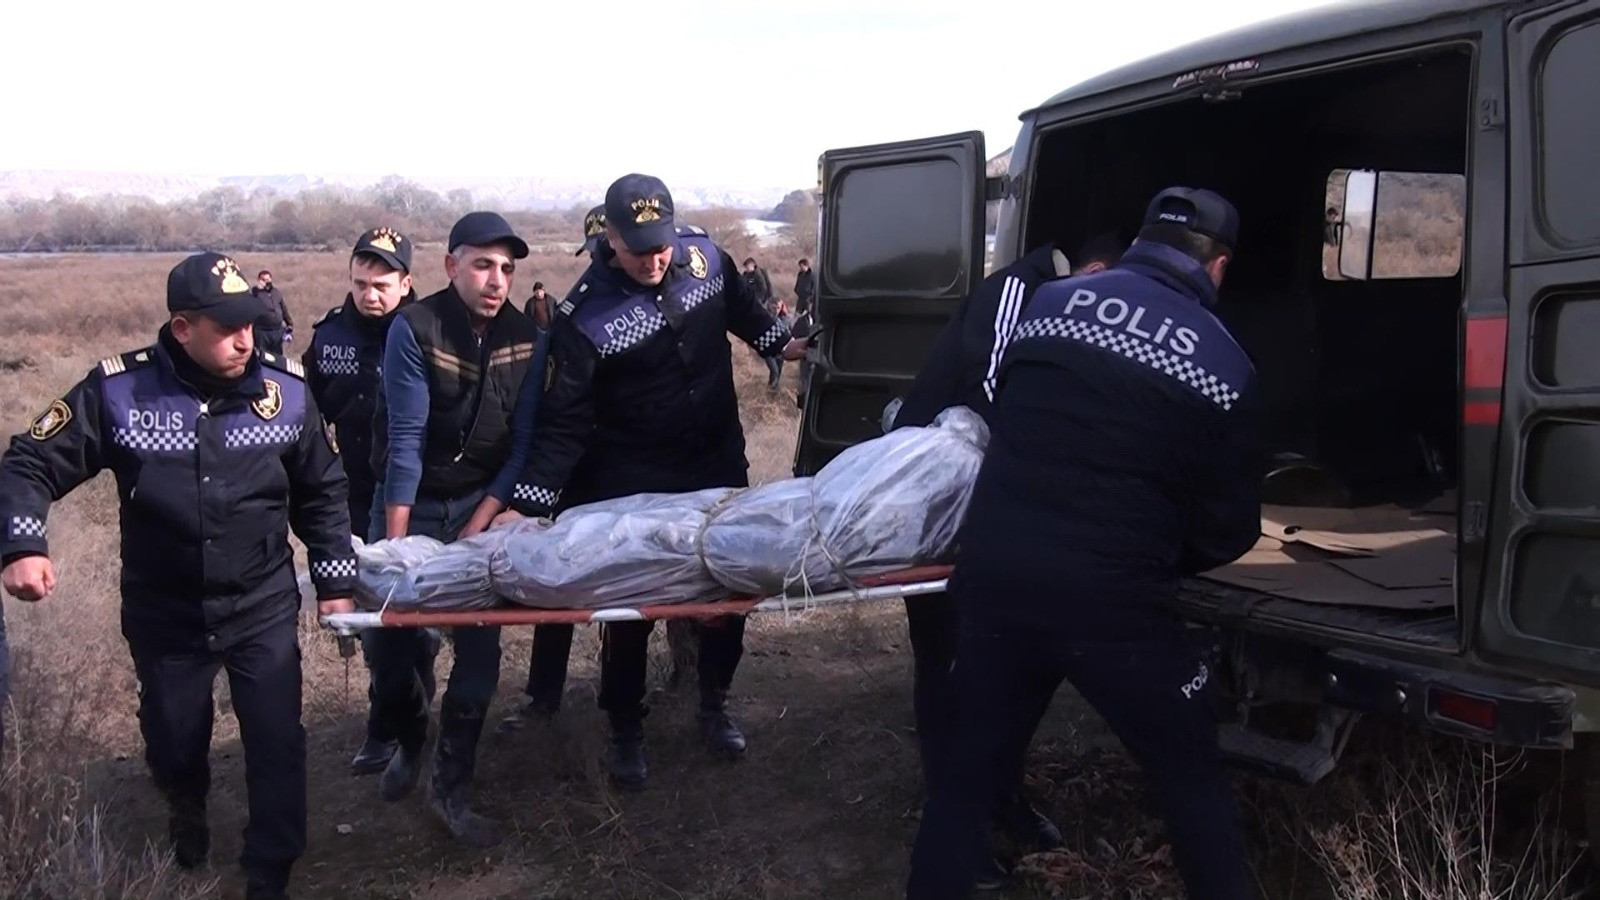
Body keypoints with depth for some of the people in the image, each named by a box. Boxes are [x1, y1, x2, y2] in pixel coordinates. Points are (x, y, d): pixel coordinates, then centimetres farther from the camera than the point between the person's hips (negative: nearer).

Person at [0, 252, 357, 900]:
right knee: (172, 745, 18)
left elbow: (321, 493, 3)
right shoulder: (118, 390, -13)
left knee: (277, 745, -3)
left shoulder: (284, 389, -9)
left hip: (264, 607, 0)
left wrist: (334, 582, 4)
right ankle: (187, 813, 54)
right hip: (163, 615, 1)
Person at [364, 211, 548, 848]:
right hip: (411, 503, -2)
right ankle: (409, 743, 32)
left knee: (480, 648, -3)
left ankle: (450, 788, 11)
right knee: (388, 642, 1)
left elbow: (522, 443, -6)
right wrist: (394, 543, -19)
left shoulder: (527, 339, -7)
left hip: (482, 504, 2)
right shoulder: (414, 329, -16)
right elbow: (405, 439, -19)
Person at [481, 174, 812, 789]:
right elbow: (565, 420, -19)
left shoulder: (704, 256, -8)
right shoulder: (586, 316, -20)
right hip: (633, 484, -4)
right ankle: (626, 732, 25)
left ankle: (714, 707, 36)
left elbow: (740, 307, 16)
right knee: (629, 607, 4)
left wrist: (781, 344, 22)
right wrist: (530, 502, -23)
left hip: (718, 465, 4)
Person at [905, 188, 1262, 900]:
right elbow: (1230, 529, 4)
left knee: (971, 766, 19)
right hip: (1111, 602, -3)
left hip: (993, 577, 3)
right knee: (1192, 778, 16)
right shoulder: (1224, 364, -1)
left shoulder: (1050, 301, 7)